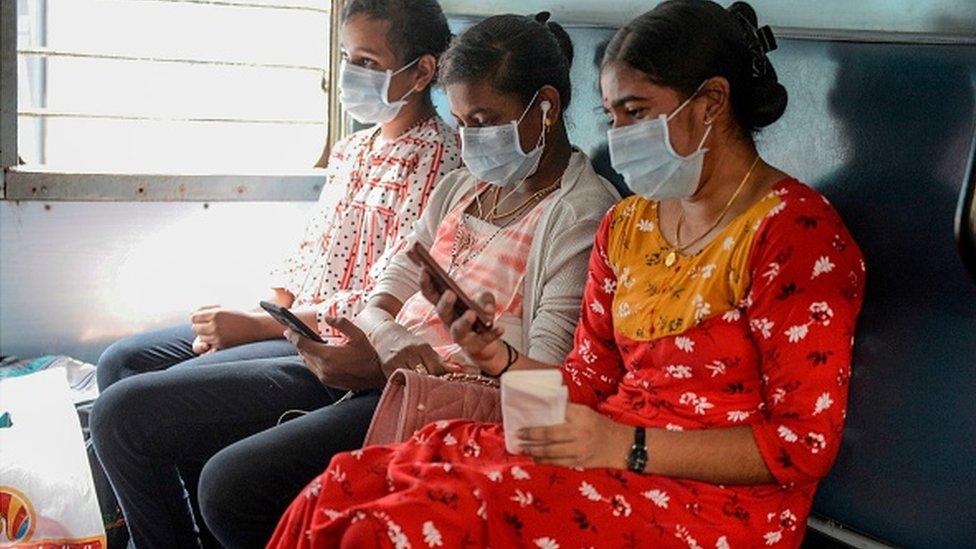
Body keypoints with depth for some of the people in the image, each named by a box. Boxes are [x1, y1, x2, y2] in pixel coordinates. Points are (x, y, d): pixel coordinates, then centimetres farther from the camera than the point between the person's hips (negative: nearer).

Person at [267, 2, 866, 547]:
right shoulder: (626, 226, 14)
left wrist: (627, 446, -19)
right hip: (608, 461, 7)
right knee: (346, 486, -11)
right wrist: (500, 358, -3)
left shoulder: (795, 231, -9)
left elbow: (804, 445, -13)